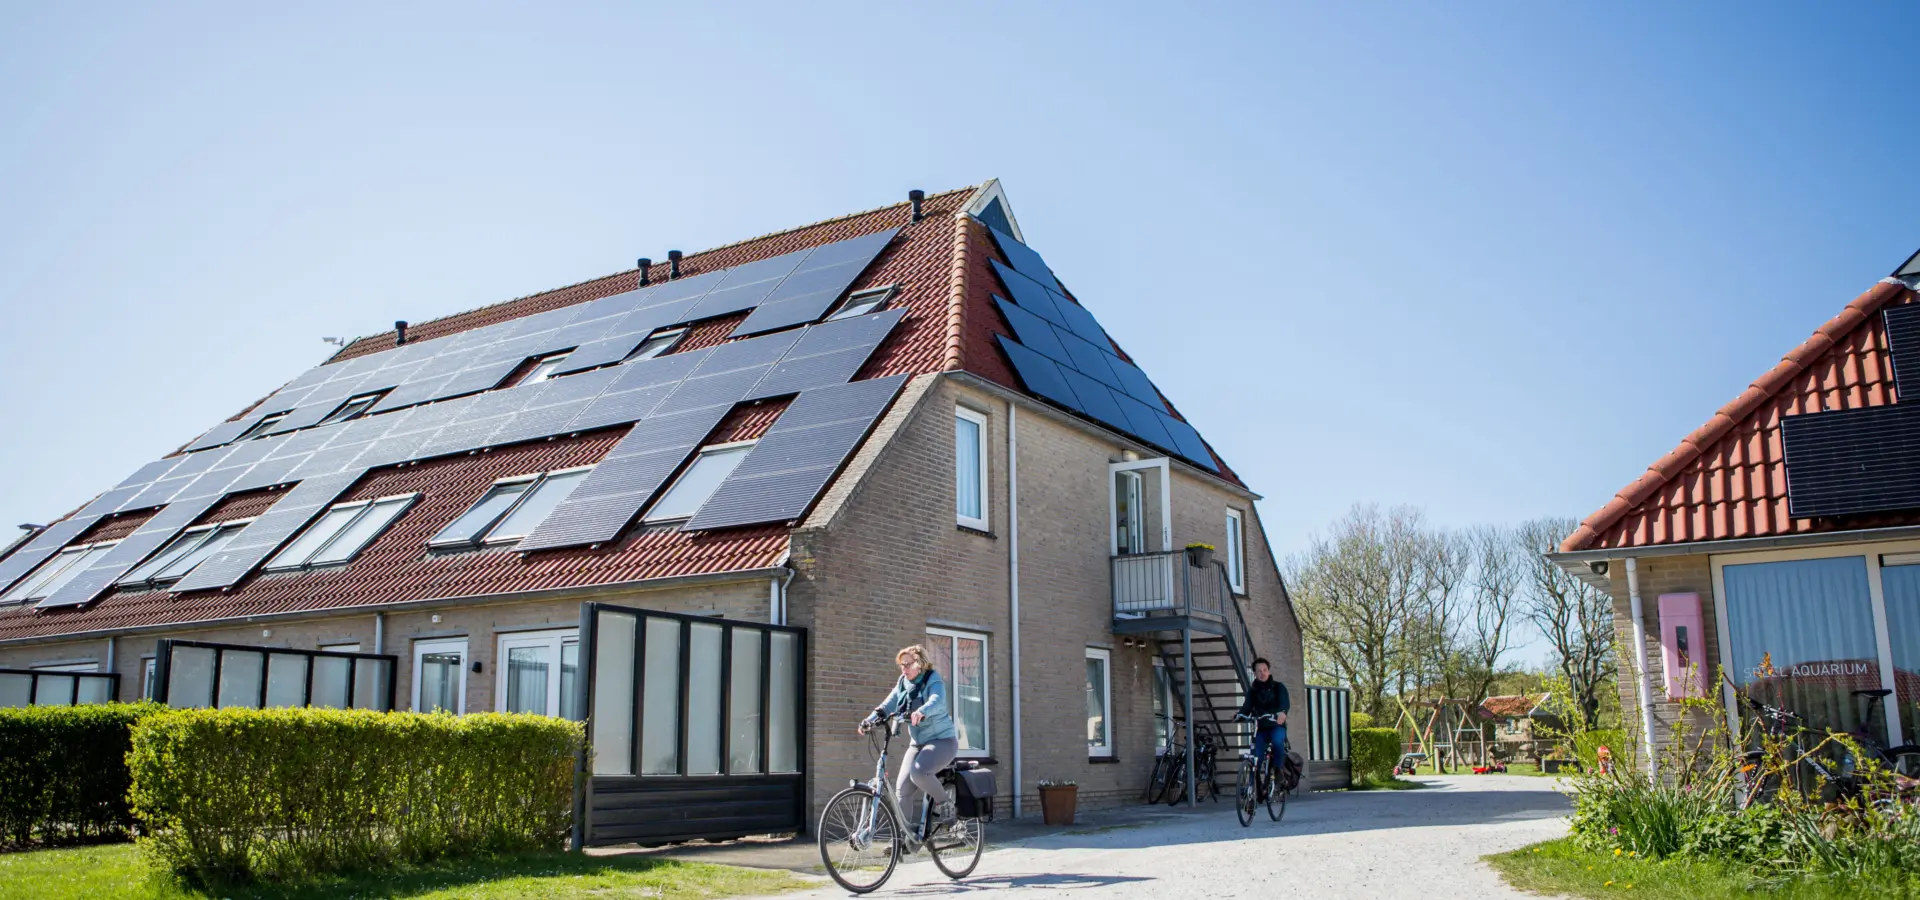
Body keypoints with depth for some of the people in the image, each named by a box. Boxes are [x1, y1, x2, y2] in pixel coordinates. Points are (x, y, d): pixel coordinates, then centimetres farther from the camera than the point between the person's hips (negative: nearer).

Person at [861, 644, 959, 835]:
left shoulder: (934, 681, -12)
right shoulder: (903, 683, 6)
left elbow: (937, 701, -34)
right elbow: (888, 705, -3)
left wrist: (922, 712, -55)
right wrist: (870, 720, -22)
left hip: (941, 740, -7)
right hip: (917, 742, 7)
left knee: (919, 771, -32)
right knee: (902, 788, -5)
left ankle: (944, 806, -8)